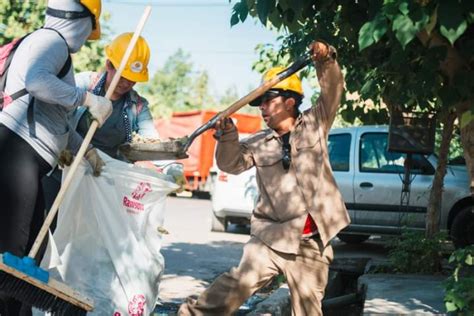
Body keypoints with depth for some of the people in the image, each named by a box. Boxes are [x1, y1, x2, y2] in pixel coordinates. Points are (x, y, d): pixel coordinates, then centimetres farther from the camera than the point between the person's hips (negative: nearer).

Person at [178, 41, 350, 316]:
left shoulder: (314, 124, 6)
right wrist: (227, 135, -18)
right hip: (273, 235, 1)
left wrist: (326, 61, -20)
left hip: (312, 242, 0)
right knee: (239, 282, -19)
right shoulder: (259, 143, 9)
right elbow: (232, 163, -1)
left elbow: (334, 92, -3)